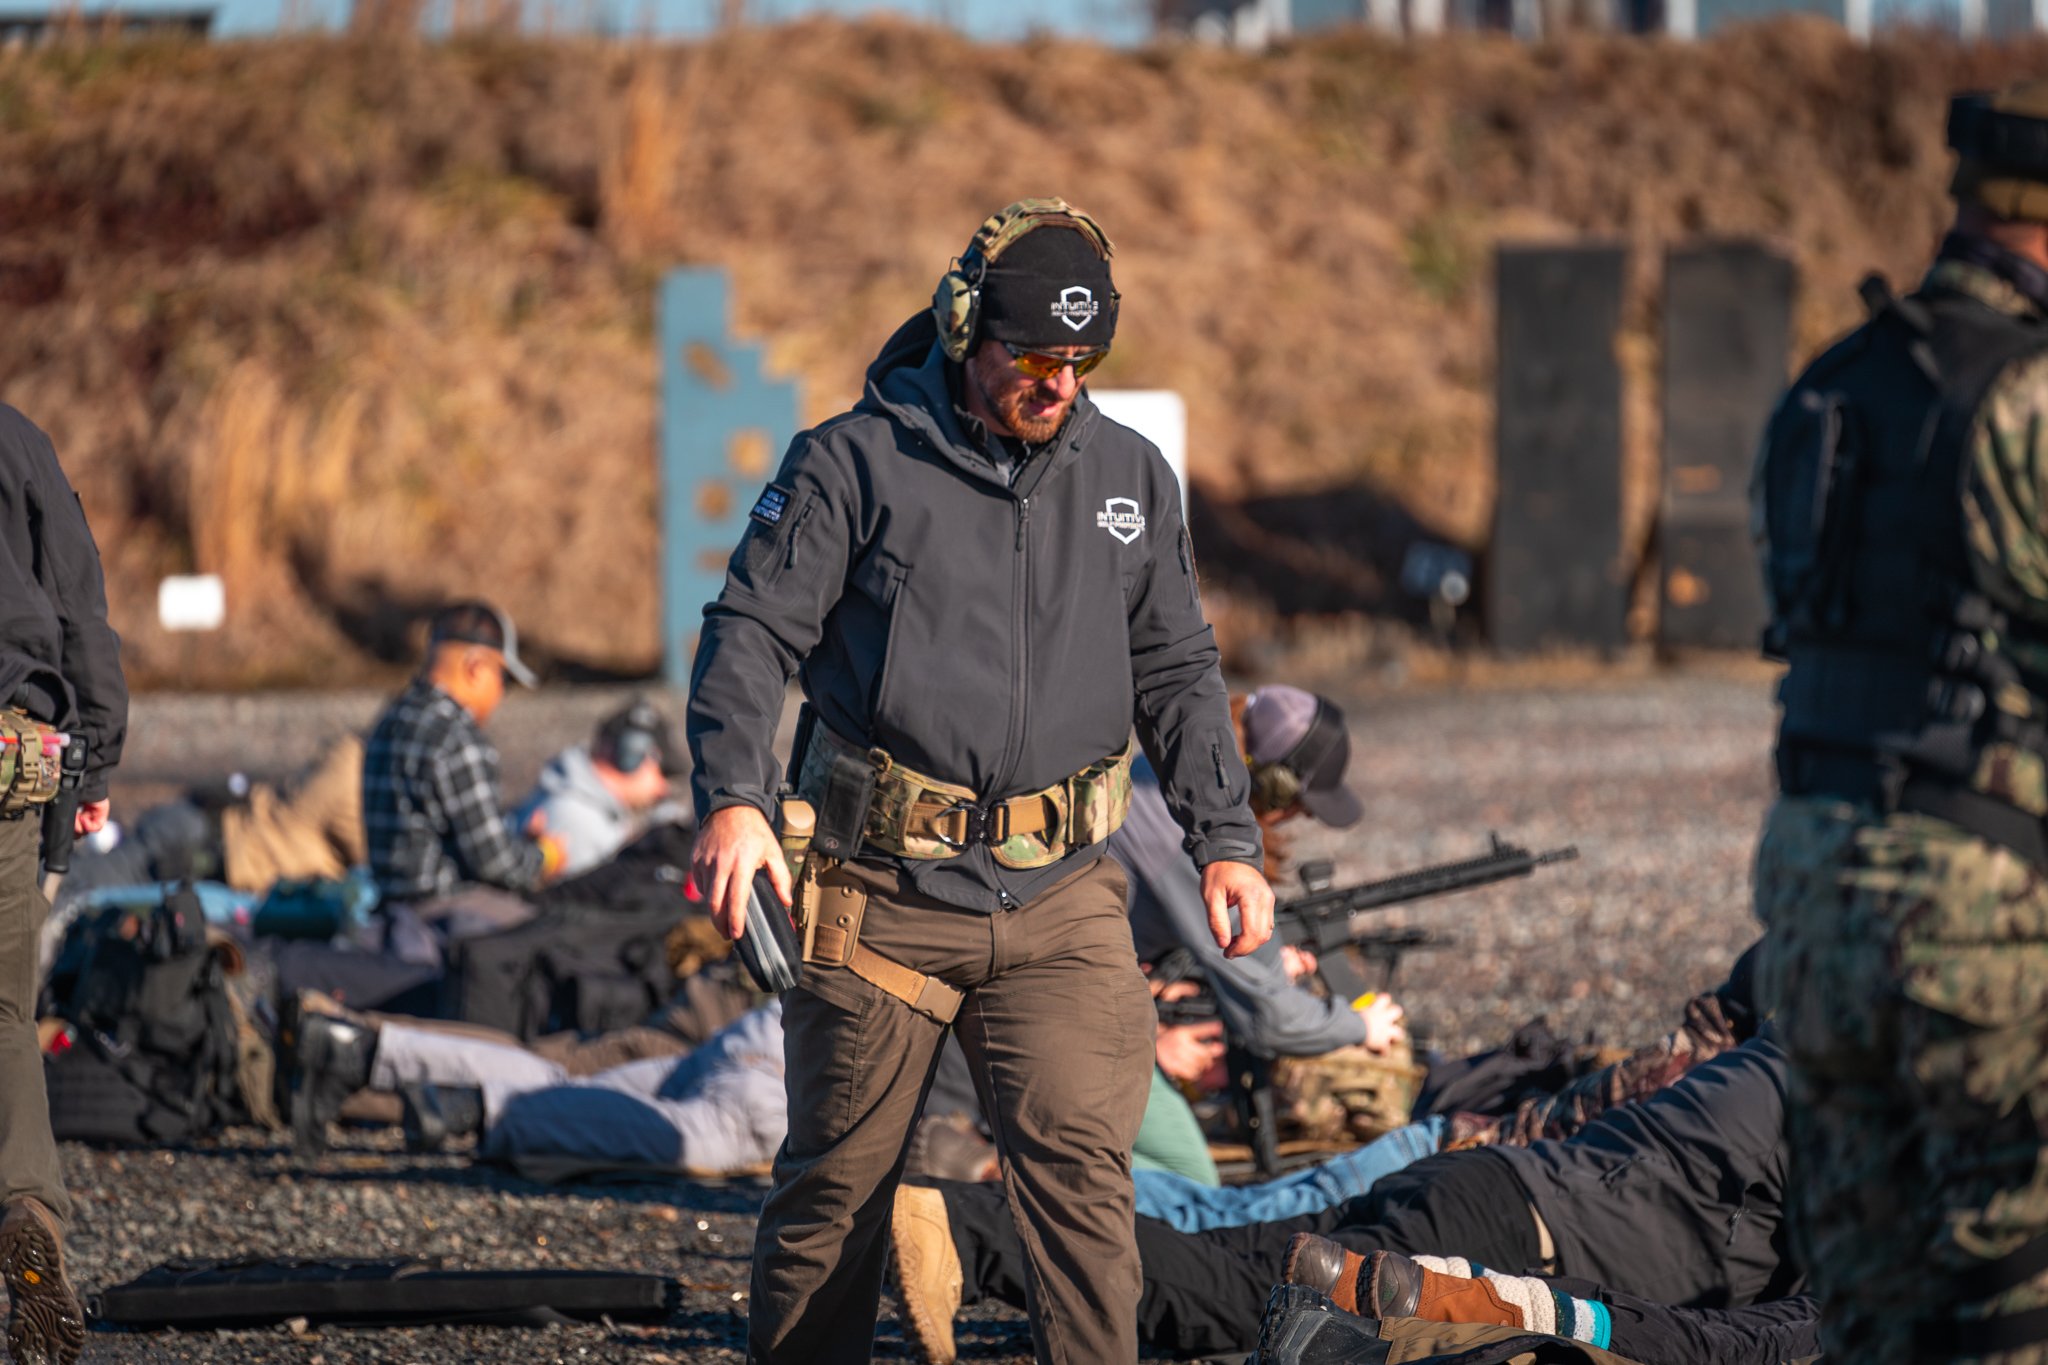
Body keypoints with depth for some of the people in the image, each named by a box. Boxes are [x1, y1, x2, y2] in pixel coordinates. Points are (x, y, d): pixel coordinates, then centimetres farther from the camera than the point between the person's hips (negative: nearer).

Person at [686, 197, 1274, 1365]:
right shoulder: (855, 464, -2)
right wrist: (733, 799, -20)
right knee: (837, 1183, 6)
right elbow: (753, 633, -5)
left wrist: (1226, 841, 9)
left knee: (1081, 1167, -12)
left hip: (1063, 903, 2)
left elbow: (1179, 675, 18)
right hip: (884, 893, -2)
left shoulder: (1134, 479, 11)